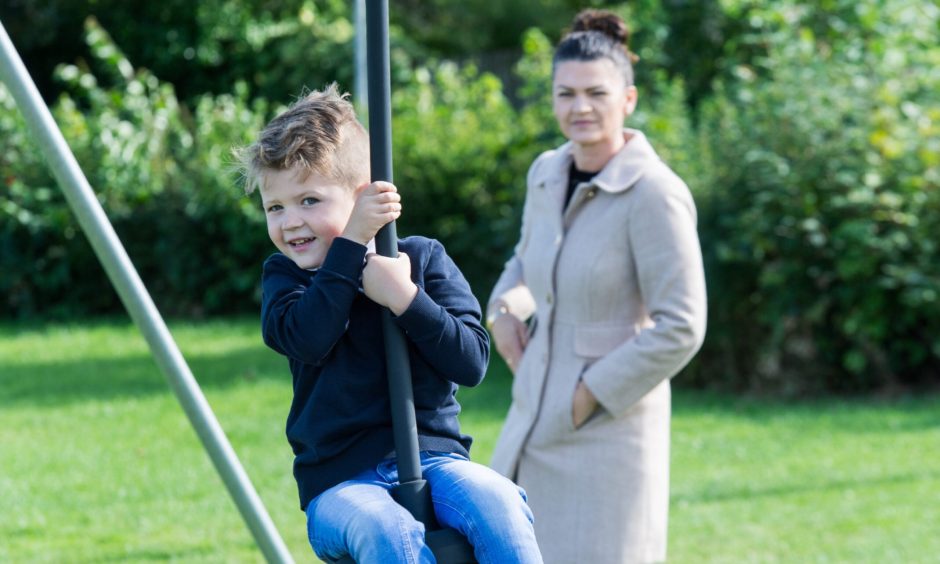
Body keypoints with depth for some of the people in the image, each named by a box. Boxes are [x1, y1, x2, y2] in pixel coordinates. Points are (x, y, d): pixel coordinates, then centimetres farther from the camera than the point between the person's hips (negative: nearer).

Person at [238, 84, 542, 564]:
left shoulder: (422, 259, 6)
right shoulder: (284, 275, 8)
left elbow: (471, 362, -4)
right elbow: (307, 339, -16)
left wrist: (407, 300, -16)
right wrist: (351, 242, -15)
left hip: (433, 456, 1)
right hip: (340, 483, -1)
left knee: (497, 505, -31)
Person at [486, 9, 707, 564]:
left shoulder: (653, 193, -17)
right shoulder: (548, 174, 6)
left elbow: (681, 328, -19)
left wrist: (592, 393, -16)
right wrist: (505, 310, 6)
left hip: (609, 429, -8)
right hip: (535, 423, 8)